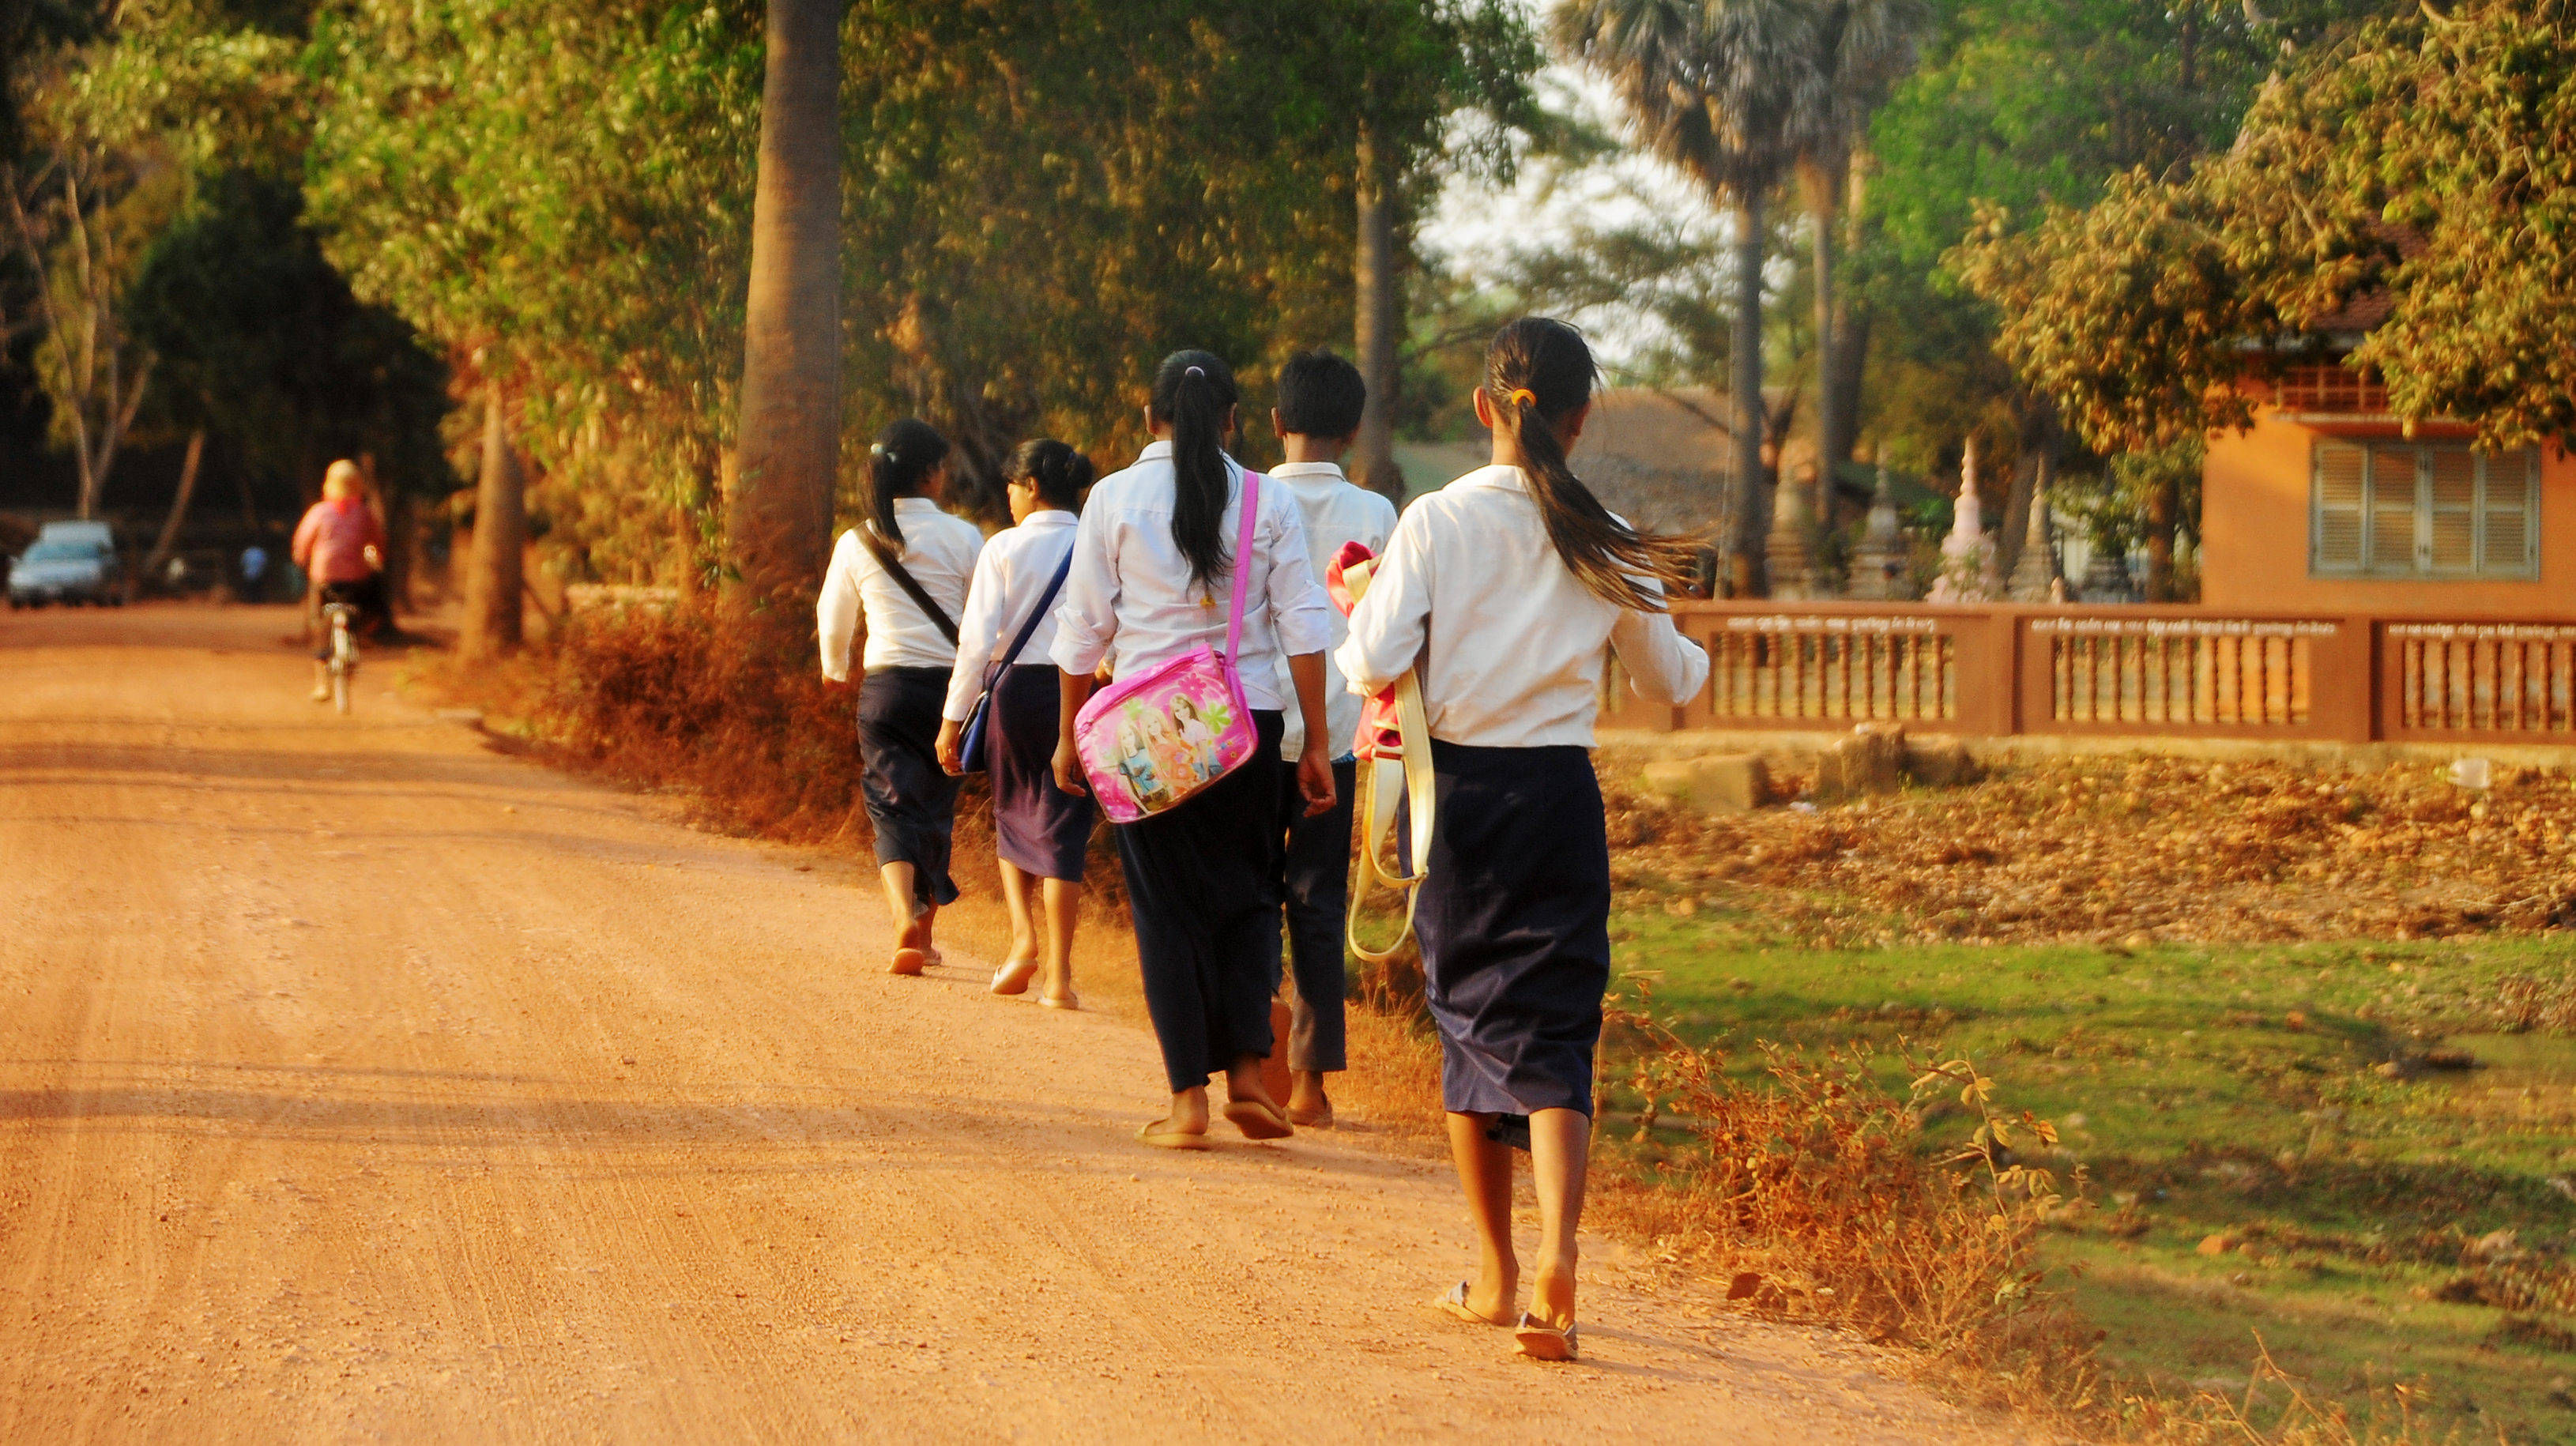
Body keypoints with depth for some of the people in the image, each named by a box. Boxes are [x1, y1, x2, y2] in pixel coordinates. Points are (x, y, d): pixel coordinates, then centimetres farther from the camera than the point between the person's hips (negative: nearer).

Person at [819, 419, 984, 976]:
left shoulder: (856, 544, 1)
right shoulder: (961, 537, -6)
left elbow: (833, 622, 14)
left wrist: (837, 670, 35)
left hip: (885, 687, 0)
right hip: (951, 684, 0)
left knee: (894, 807, -1)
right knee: (937, 808, 14)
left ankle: (905, 916, -26)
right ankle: (925, 935, 22)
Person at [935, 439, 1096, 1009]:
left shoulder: (1006, 548, -5)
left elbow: (977, 640, -7)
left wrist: (954, 717, -2)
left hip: (1018, 689, -1)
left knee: (1013, 815, 21)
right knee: (1063, 826, 6)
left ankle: (1023, 936, 2)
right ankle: (1058, 974, 1)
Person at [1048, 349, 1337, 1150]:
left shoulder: (1114, 498, -1)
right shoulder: (1270, 503, 0)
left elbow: (1084, 627, 1)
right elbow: (1303, 628, -1)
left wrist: (1069, 736, 10)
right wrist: (1316, 745, 3)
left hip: (1146, 727, -1)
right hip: (1250, 717, 1)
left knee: (1166, 905, 6)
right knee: (1249, 894, 15)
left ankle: (1189, 1098, 3)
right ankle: (1248, 1068, 2)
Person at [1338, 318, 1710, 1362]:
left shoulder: (1434, 523, -7)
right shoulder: (1608, 548, -1)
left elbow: (1374, 664, -13)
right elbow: (1667, 685, 11)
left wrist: (1351, 625, 9)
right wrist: (1696, 657, 33)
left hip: (1455, 791, 0)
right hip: (1560, 797, 0)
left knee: (1469, 1017, 14)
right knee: (1553, 1025, 2)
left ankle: (1494, 1274, 21)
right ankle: (1558, 1255, -20)